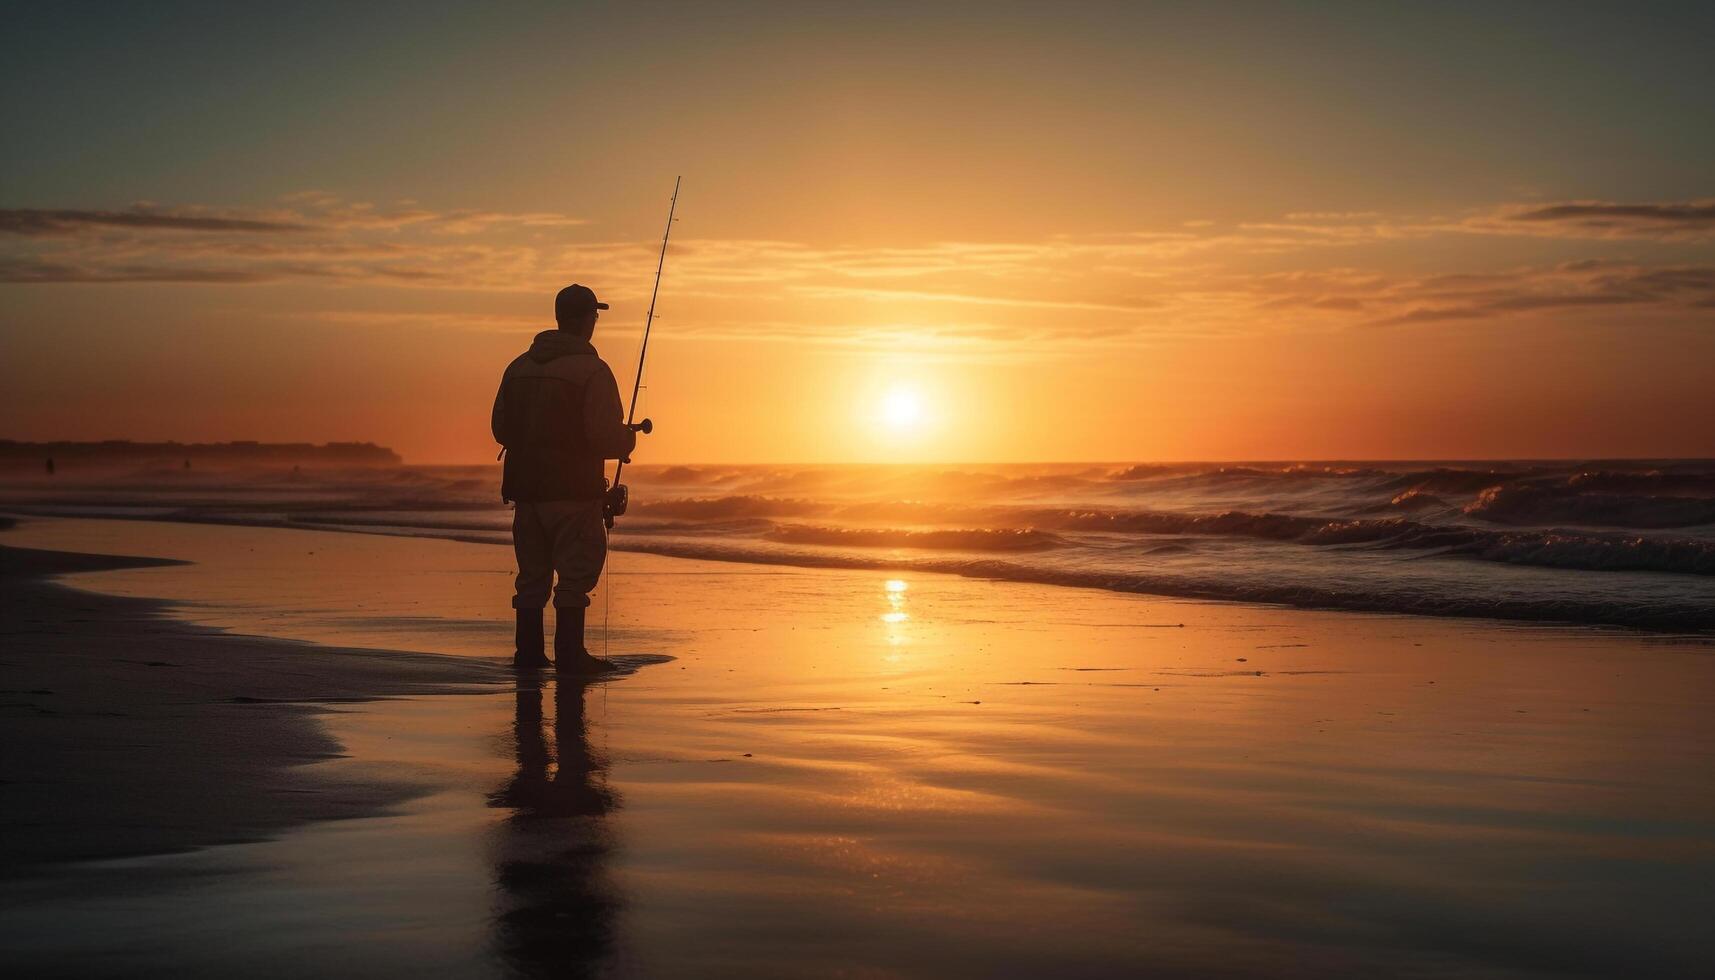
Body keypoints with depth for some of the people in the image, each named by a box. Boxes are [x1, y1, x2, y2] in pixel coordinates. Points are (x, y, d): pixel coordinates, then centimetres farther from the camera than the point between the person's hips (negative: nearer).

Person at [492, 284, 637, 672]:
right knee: (577, 571, -1)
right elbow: (607, 437, -17)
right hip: (573, 490, -6)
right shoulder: (592, 370, -11)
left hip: (526, 487, 6)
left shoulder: (520, 366, 9)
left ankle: (529, 652, 17)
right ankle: (569, 655, -2)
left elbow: (500, 428, 12)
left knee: (532, 573, 13)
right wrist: (629, 438, 4)